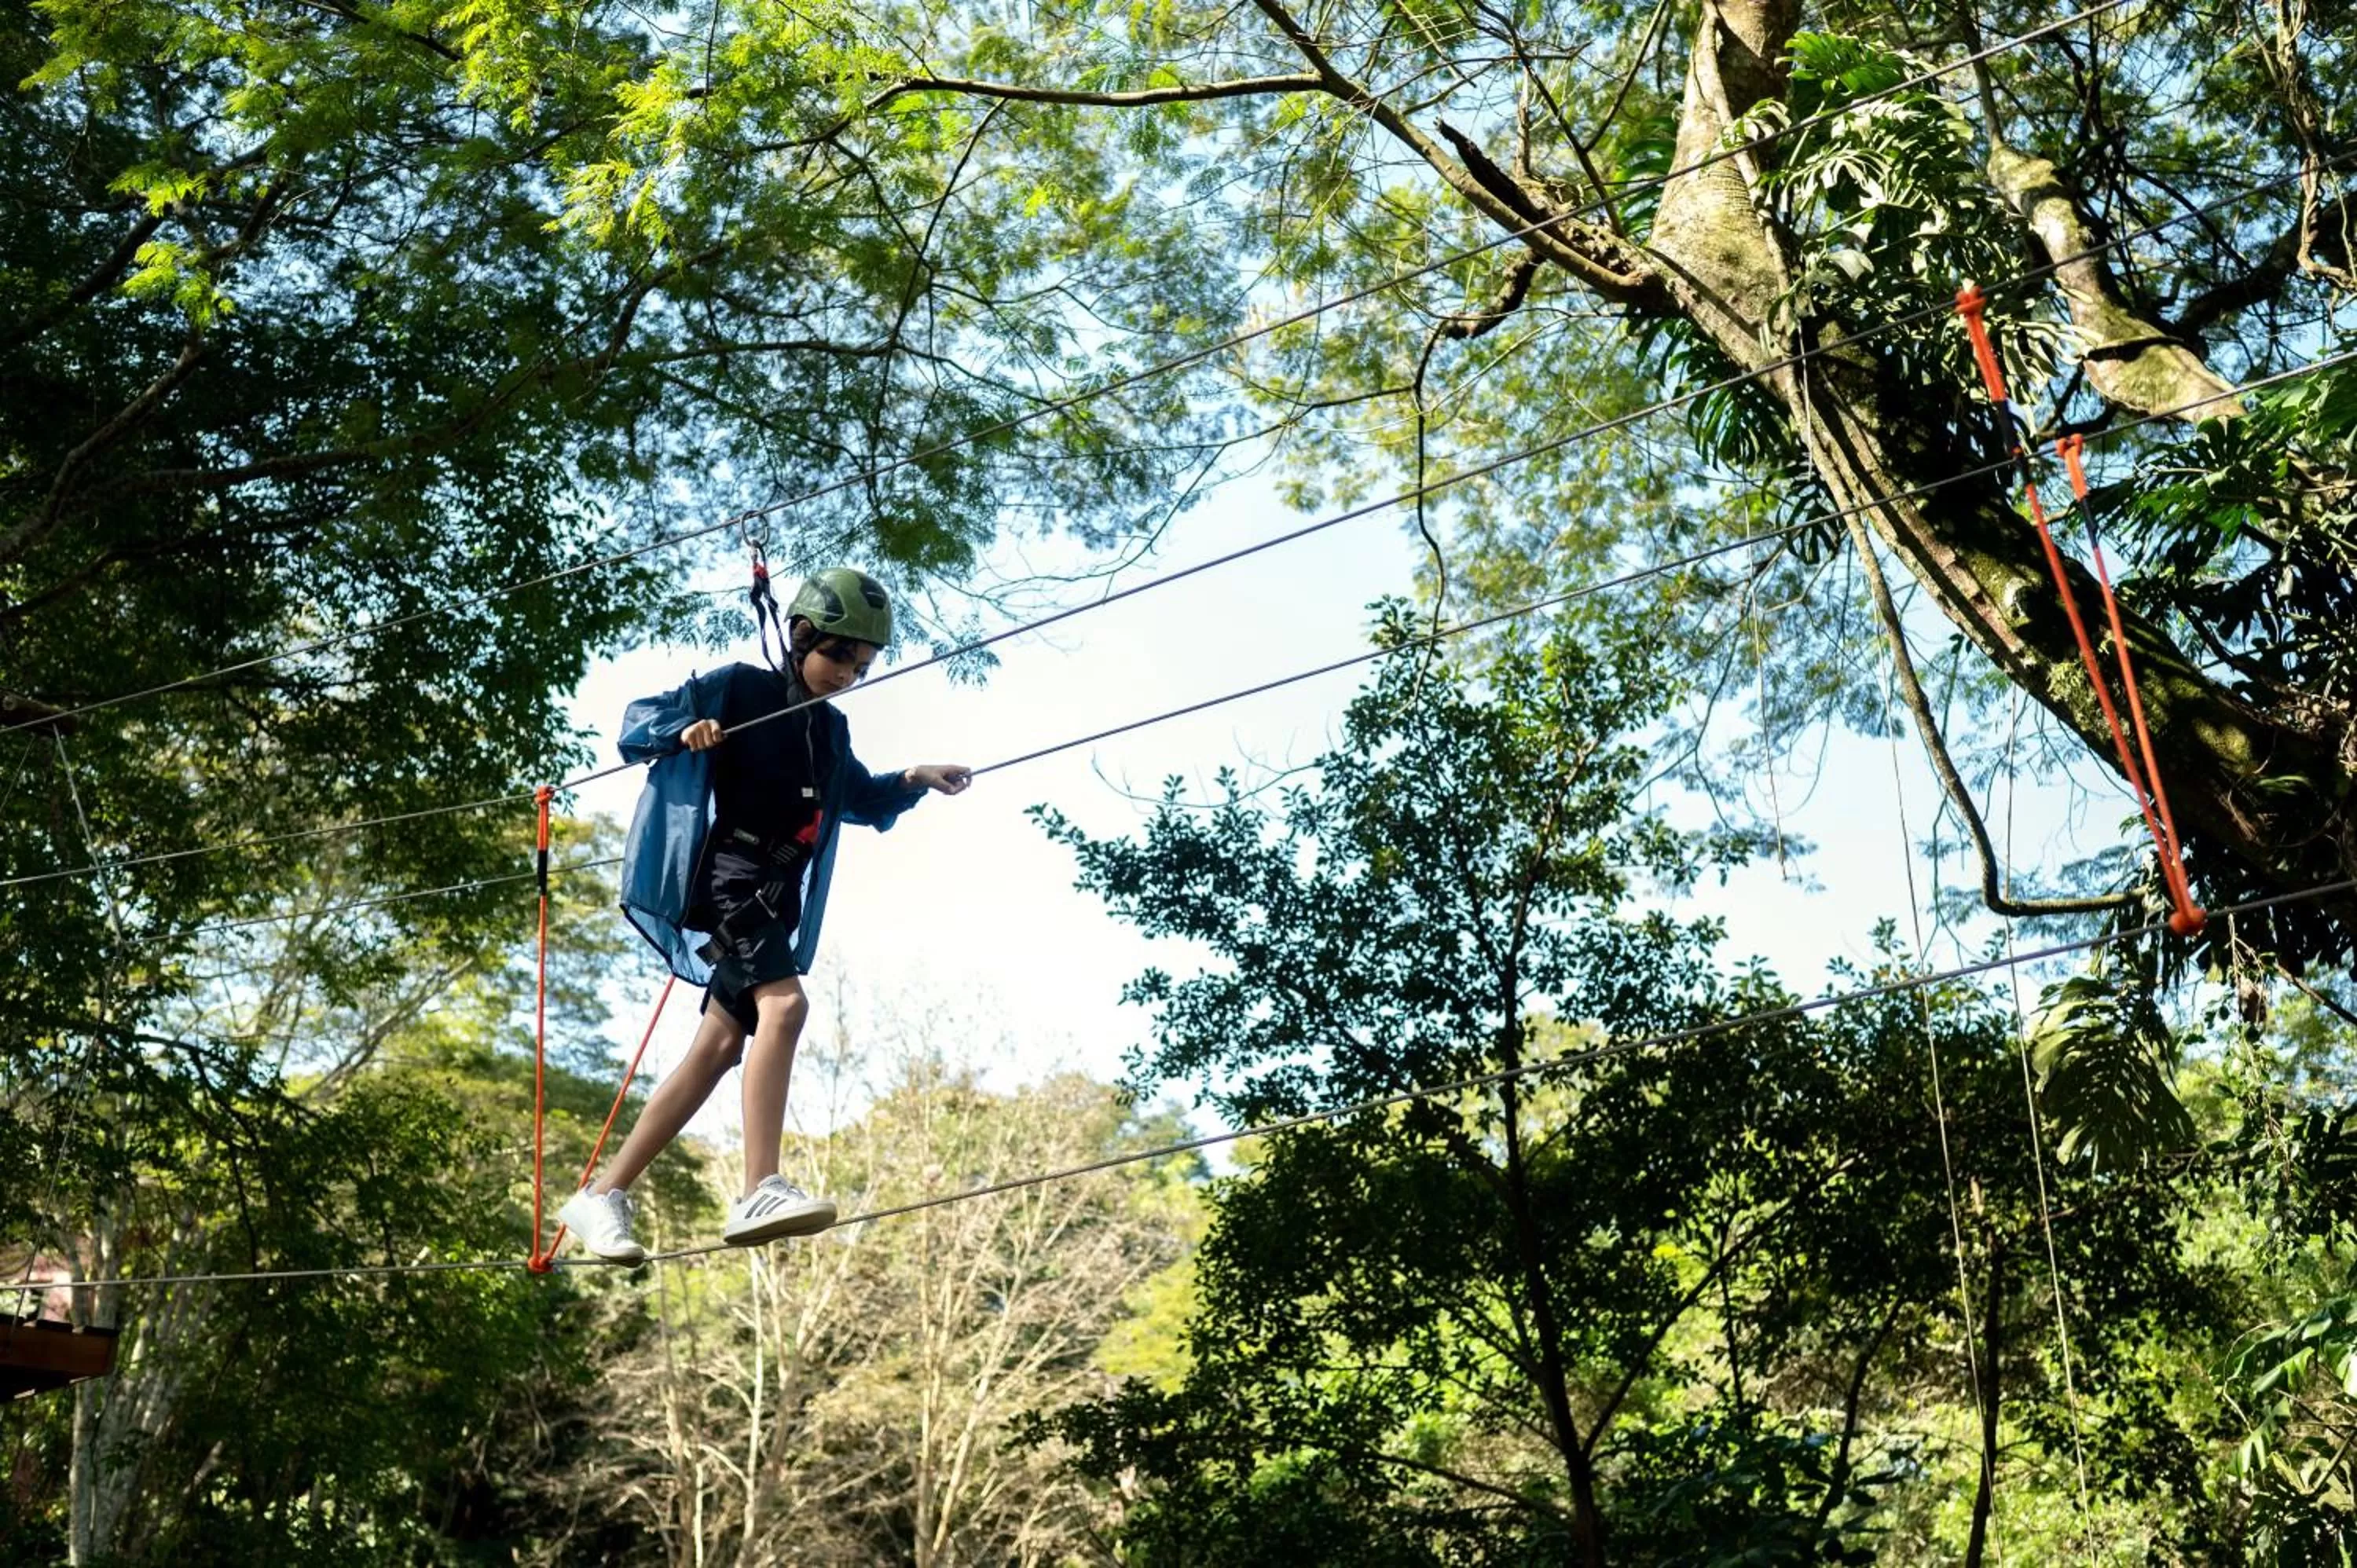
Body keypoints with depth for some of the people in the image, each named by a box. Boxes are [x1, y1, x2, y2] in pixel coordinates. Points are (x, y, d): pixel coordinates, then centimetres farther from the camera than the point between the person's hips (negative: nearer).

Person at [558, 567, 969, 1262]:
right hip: (724, 874, -8)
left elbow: (861, 798, 35)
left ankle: (601, 1197, 11)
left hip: (777, 898, 8)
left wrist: (913, 780, 16)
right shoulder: (738, 688, 0)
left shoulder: (830, 730, 20)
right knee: (783, 1003, -28)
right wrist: (685, 730, -22)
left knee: (719, 1049, 4)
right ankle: (759, 1193, -36)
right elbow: (638, 721, 0)